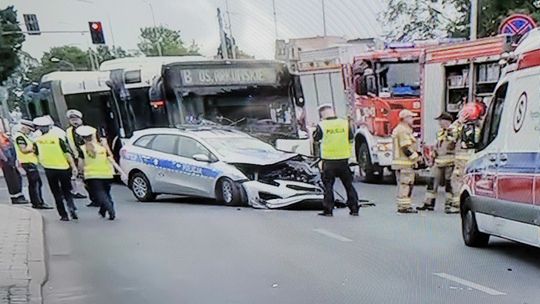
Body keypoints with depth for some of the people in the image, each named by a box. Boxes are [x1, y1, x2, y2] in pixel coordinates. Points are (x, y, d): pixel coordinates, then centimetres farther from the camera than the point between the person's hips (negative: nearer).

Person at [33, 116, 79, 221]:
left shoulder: (37, 141, 0)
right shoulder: (57, 138, -4)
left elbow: (38, 157, 7)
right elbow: (67, 153, -9)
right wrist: (73, 167, -8)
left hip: (49, 169, 0)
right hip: (63, 168, 0)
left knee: (57, 193, 11)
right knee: (66, 191, 14)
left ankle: (64, 215, 11)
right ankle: (71, 207, -10)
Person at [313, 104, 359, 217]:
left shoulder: (322, 125, -7)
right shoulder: (345, 123, 1)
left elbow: (315, 139, 5)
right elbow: (351, 139, 8)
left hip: (329, 160, -2)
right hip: (344, 159, 2)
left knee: (328, 185, 7)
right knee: (348, 184, 11)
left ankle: (328, 210, 6)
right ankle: (354, 209, 14)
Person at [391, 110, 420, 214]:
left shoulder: (398, 129, 19)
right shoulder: (403, 131, -15)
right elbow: (406, 149, -21)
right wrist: (416, 157, -13)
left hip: (400, 162, 11)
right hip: (405, 163, -11)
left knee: (403, 184, 14)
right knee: (405, 184, -7)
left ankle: (403, 205, 20)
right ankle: (404, 206, -4)